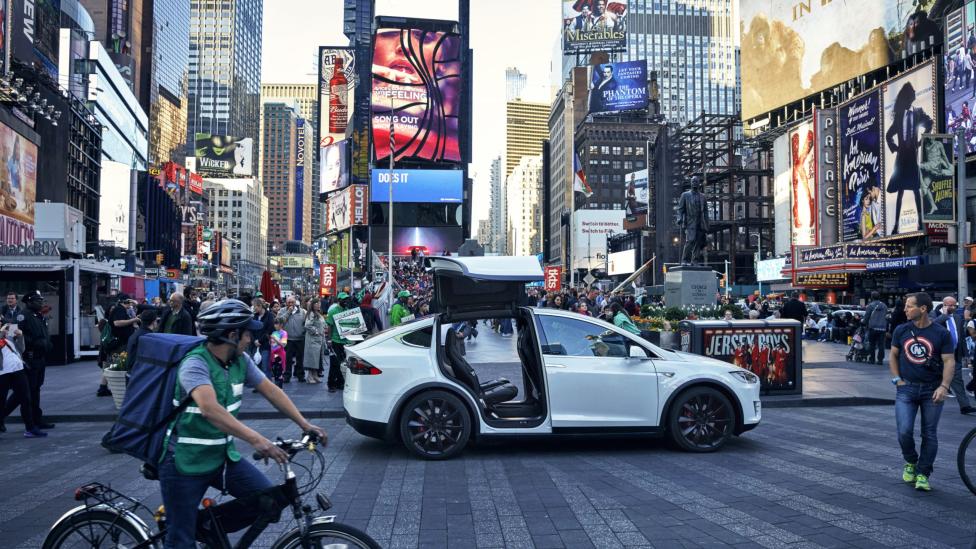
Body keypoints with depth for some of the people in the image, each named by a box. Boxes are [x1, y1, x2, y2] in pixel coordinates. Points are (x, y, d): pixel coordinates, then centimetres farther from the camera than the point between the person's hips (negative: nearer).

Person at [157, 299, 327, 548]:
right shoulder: (195, 364, -24)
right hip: (185, 462, -6)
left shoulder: (241, 361, -2)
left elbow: (271, 390, 3)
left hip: (223, 455, 6)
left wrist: (305, 424, -6)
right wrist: (256, 440, -46)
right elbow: (210, 409, -38)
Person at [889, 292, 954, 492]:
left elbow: (949, 361, -5)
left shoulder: (941, 333, -4)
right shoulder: (901, 330, 3)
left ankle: (923, 474, 15)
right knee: (904, 431, -9)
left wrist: (943, 387, -17)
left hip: (932, 390, -1)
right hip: (906, 388, 1)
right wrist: (897, 379, 2)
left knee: (930, 434, 3)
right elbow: (893, 355, 13)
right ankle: (911, 462, 18)